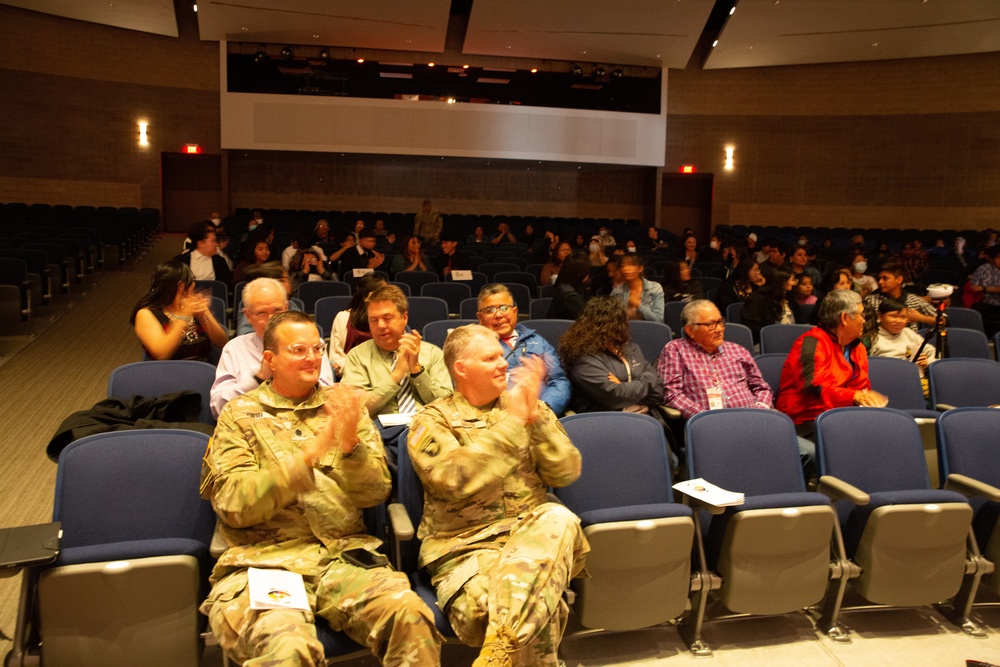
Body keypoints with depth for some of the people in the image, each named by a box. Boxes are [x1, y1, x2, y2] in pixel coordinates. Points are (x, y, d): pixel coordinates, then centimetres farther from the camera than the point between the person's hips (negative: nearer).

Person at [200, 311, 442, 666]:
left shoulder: (344, 407, 14)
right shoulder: (239, 414, 7)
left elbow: (375, 493, 7)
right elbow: (234, 505, -5)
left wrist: (351, 444, -13)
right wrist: (309, 455, -16)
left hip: (344, 557, 3)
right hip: (264, 562, -2)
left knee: (411, 616, -26)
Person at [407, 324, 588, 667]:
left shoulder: (531, 409, 14)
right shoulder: (432, 420, 2)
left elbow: (567, 473, 4)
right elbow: (455, 479, -17)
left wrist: (535, 418, -10)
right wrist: (512, 421, -15)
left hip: (533, 534, 4)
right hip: (465, 545, -4)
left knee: (560, 518, -34)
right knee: (535, 606, -35)